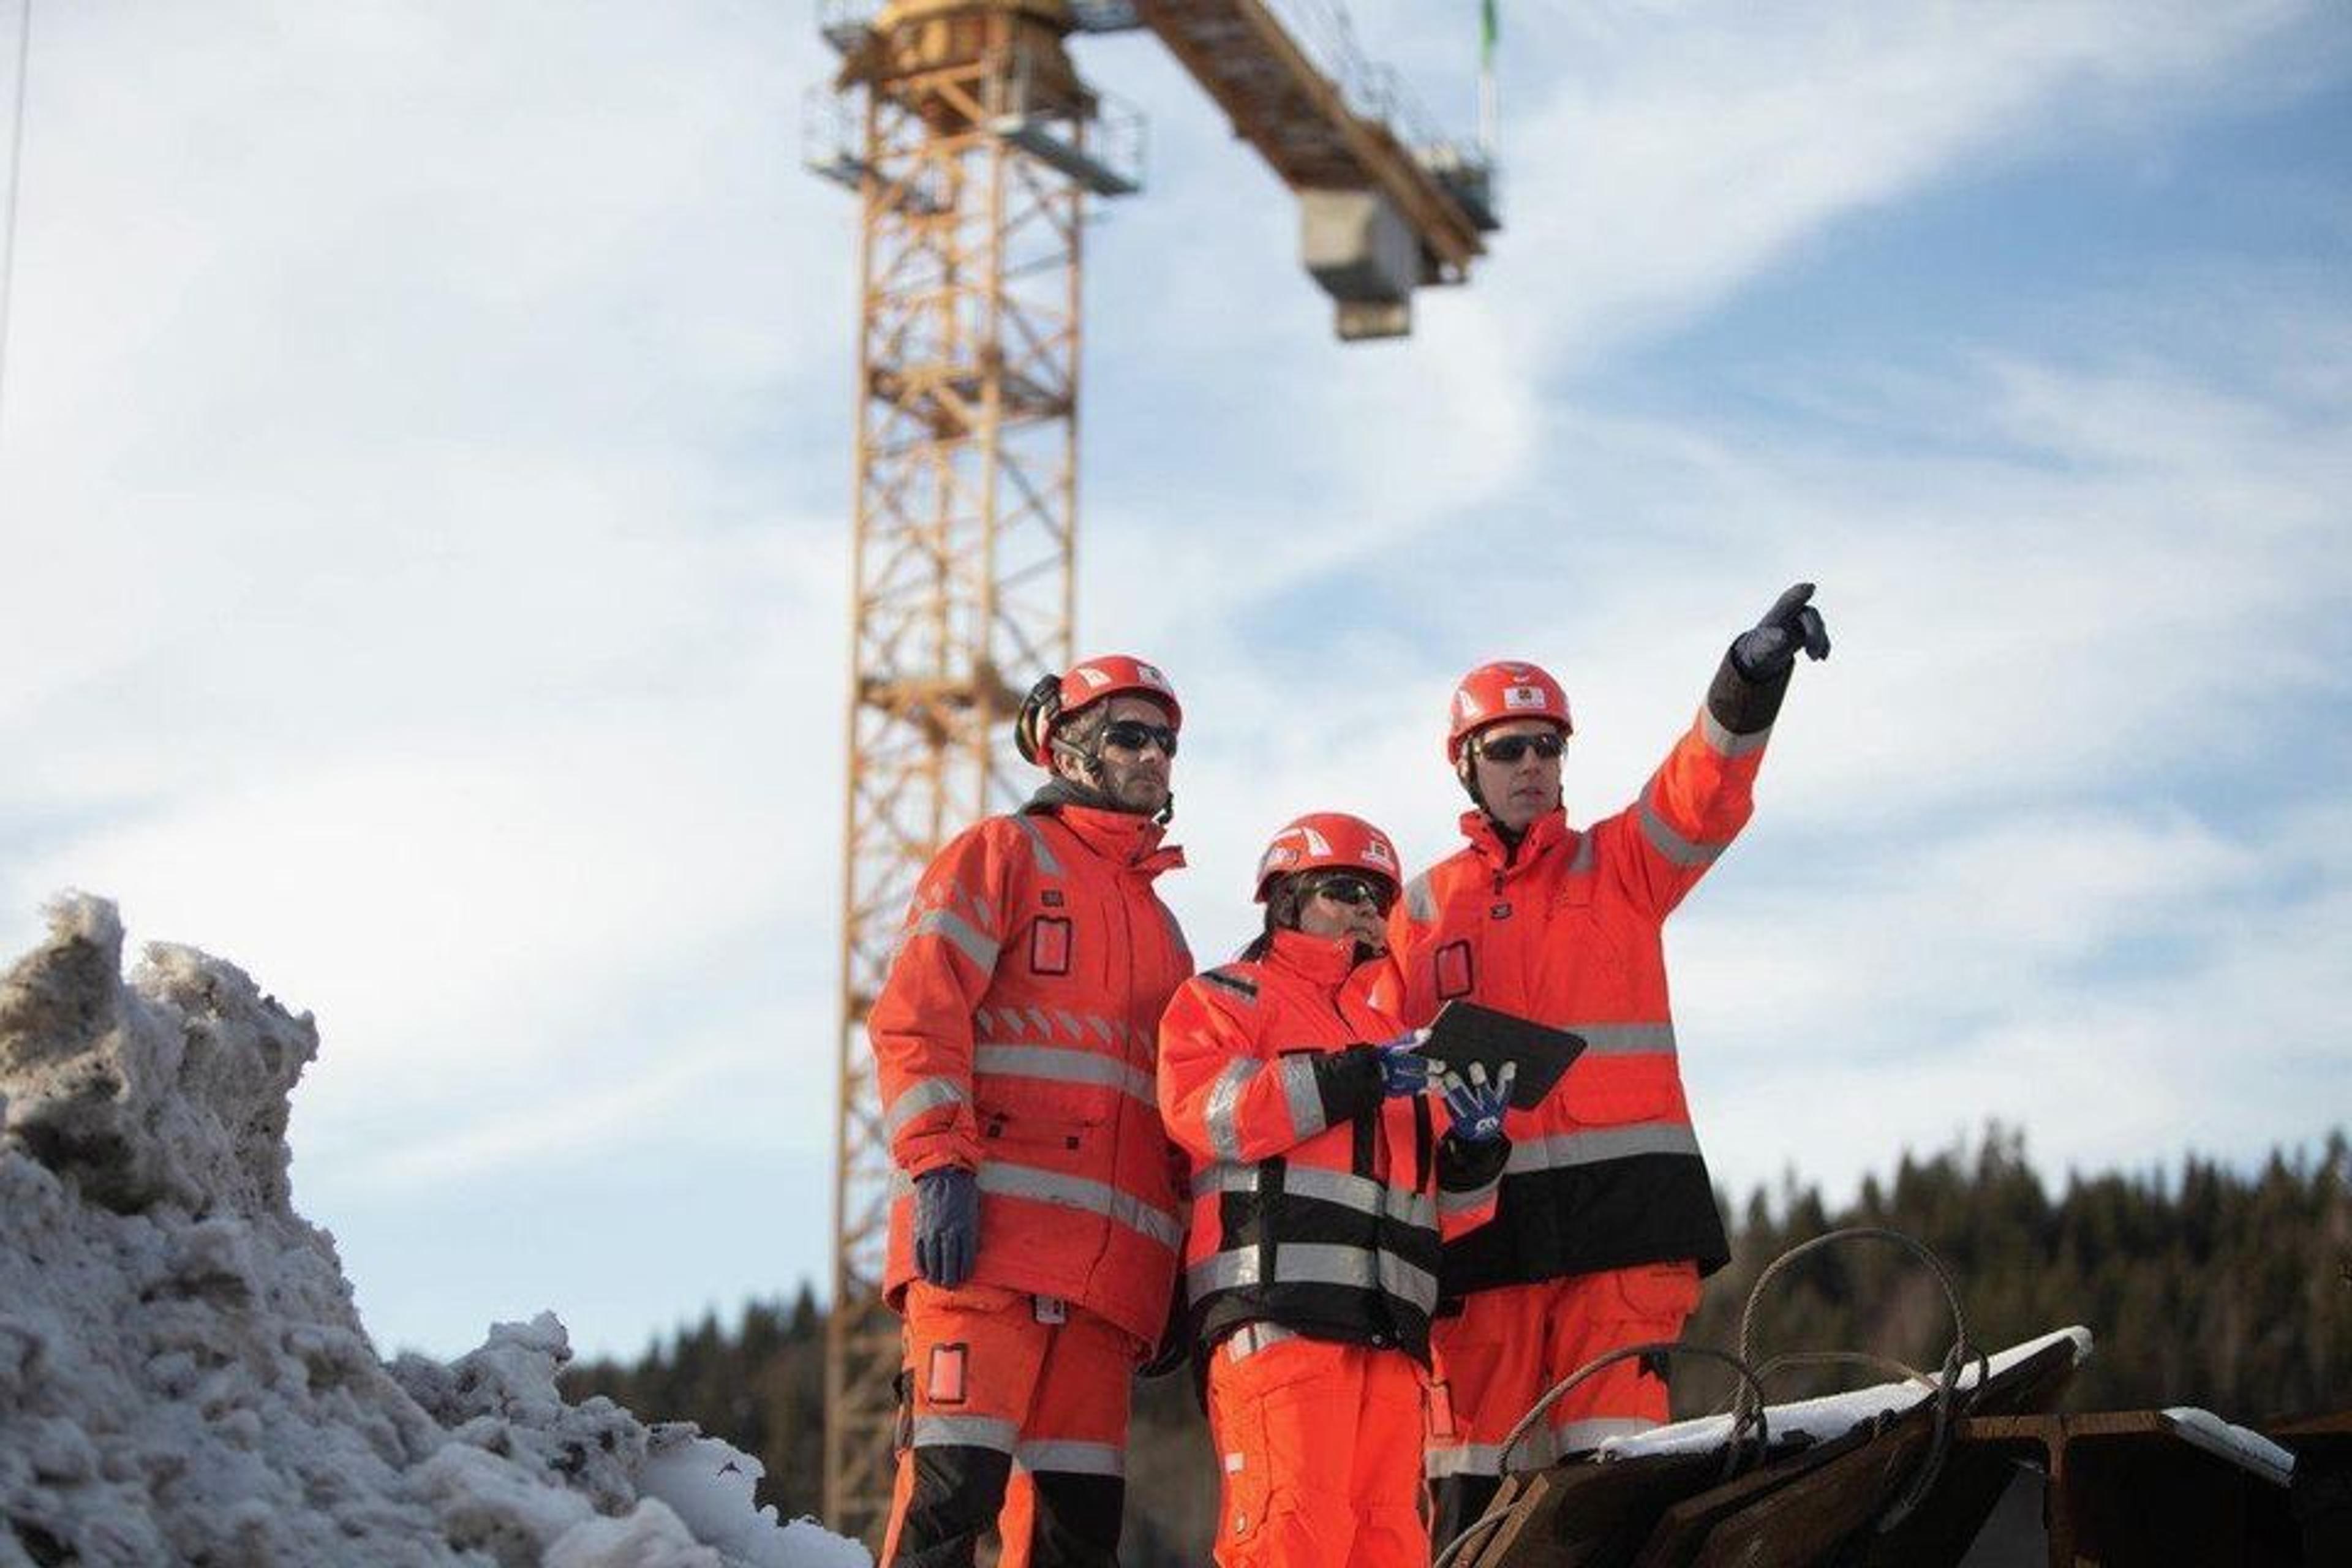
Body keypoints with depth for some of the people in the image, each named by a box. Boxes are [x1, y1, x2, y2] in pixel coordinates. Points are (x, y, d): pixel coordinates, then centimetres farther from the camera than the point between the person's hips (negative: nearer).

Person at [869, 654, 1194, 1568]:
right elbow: (914, 1018, -4)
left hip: (1105, 1260, 7)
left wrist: (1186, 1266, 19)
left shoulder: (1157, 924, 29)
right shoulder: (1002, 856, 8)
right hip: (988, 1231, -7)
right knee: (954, 1489, -15)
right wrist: (940, 1167, -17)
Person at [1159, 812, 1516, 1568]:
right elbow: (1203, 1109, -8)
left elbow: (1444, 1208, 29)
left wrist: (1475, 1146, 7)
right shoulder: (1228, 996, 14)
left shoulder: (1390, 1035, 33)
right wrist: (1352, 1079, -12)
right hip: (1277, 1304, -7)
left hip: (1387, 1322, 7)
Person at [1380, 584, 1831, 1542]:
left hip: (1622, 1209, -1)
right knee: (1475, 1482, 0)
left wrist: (1753, 673, -24)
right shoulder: (1422, 912, 16)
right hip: (1483, 1219, 1)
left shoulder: (1620, 868, 14)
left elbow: (1707, 788, -5)